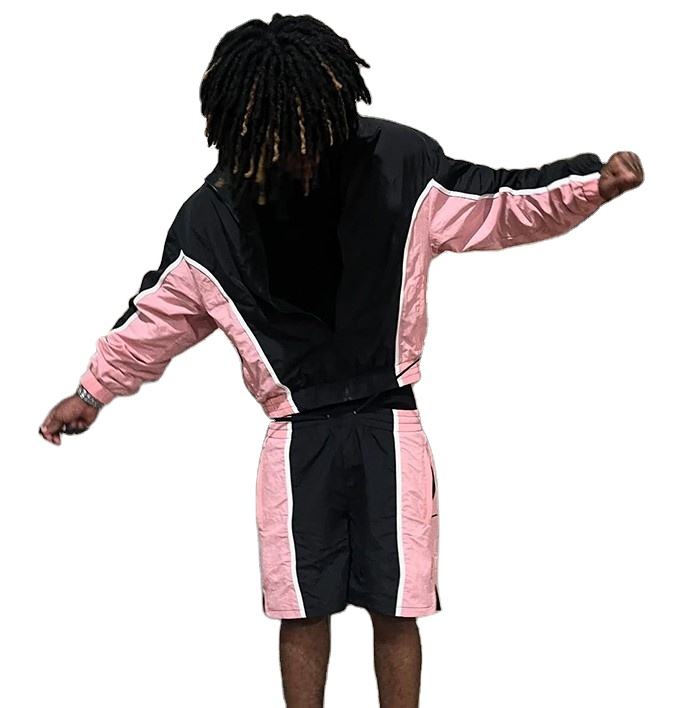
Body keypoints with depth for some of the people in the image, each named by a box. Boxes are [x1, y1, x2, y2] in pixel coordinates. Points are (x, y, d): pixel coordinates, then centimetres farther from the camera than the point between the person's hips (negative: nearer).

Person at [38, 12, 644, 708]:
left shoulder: (396, 161, -9)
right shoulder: (212, 214, -6)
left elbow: (496, 204, 0)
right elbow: (160, 313, 8)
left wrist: (592, 181, -13)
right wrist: (93, 390, 16)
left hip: (389, 423, 0)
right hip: (296, 435, 1)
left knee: (396, 608, 3)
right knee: (301, 609, 6)